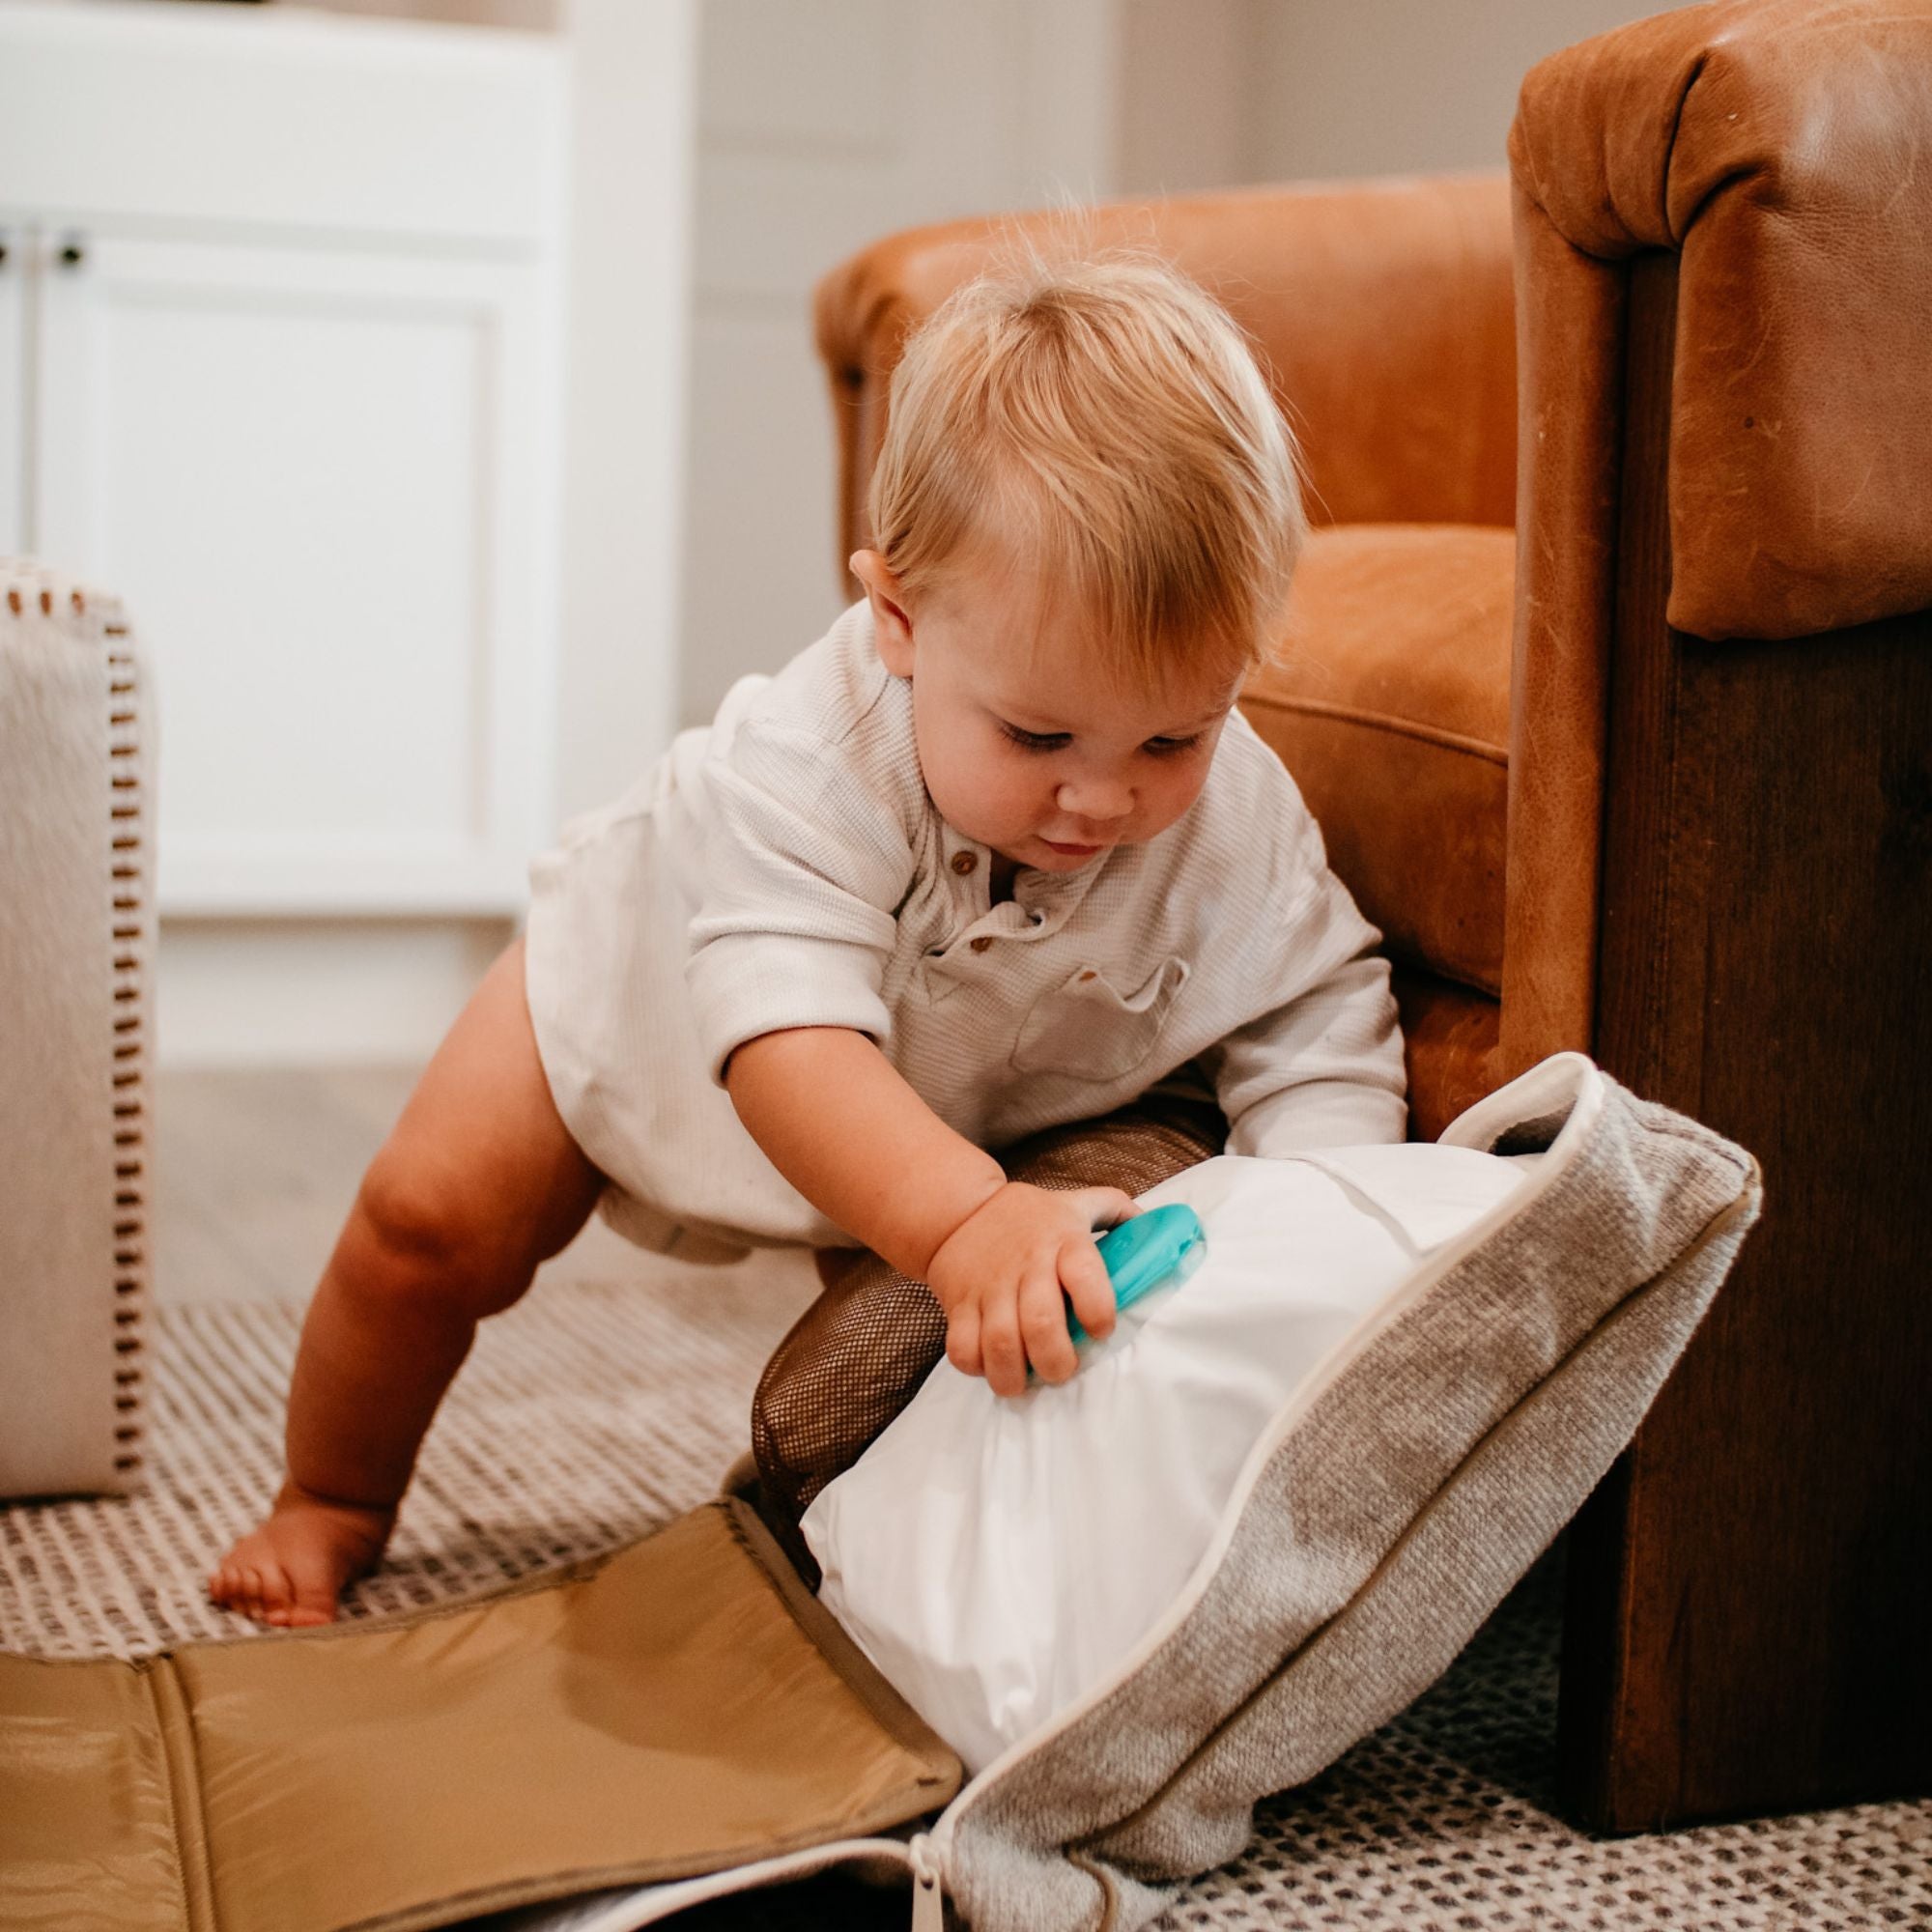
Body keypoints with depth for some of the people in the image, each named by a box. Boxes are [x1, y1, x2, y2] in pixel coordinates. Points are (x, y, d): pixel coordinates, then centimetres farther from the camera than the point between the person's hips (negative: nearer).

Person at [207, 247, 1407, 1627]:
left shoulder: (1240, 815, -33)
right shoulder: (803, 766, -47)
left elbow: (1321, 1032, -27)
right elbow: (790, 1043, -56)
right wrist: (962, 1221, -71)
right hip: (649, 990, -3)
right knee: (432, 1220, -4)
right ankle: (333, 1503, 25)